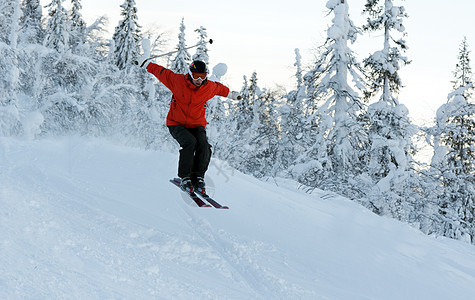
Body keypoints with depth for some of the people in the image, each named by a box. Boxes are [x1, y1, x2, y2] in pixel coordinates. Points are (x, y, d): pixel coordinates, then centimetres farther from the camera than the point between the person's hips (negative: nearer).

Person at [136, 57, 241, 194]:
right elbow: (161, 72, 4)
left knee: (204, 145, -26)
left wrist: (231, 94, 38)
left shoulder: (210, 87, -5)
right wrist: (146, 63, 16)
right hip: (177, 124, -3)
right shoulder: (177, 81, -12)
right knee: (190, 142, -30)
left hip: (197, 125, 3)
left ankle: (198, 177, -12)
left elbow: (220, 88, 20)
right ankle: (185, 177, -19)